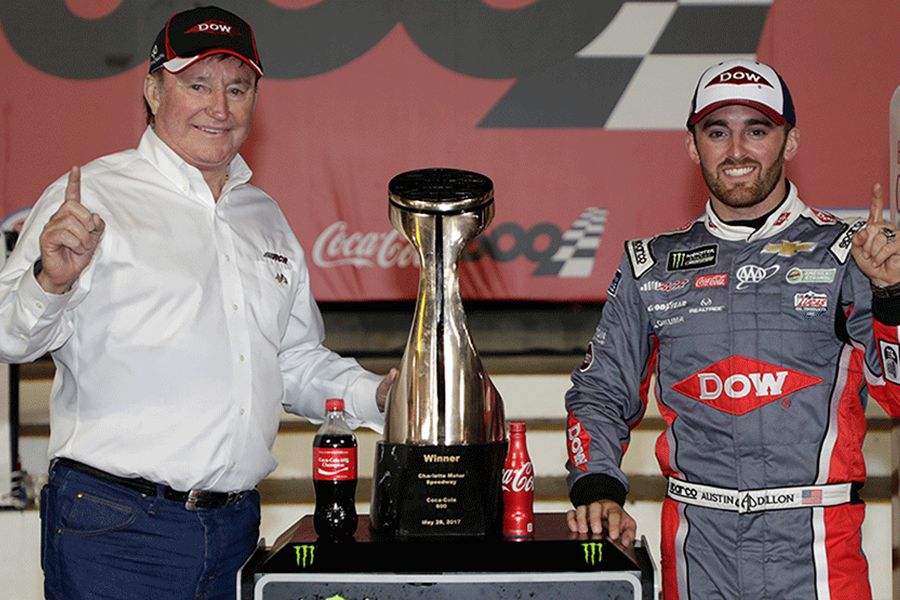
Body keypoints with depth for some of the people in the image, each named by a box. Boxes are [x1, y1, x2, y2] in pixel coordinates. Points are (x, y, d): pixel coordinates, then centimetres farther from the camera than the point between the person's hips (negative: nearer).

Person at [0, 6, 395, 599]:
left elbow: (297, 360, 25)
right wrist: (51, 282, -31)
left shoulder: (267, 219, 17)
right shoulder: (89, 198, -3)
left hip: (235, 528, 6)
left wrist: (376, 395, 8)